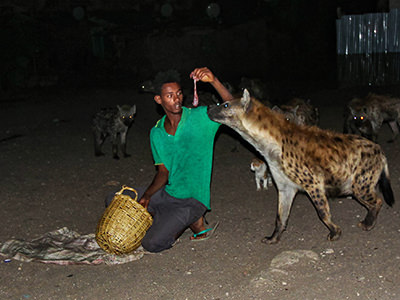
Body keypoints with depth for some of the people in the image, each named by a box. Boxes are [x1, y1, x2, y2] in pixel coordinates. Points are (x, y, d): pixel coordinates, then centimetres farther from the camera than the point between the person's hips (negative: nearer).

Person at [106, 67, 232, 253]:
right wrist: (146, 195, -13)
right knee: (114, 200, 9)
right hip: (167, 193, 6)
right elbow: (163, 171, 3)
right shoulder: (156, 133, 1)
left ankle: (192, 220, 5)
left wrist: (213, 81, -35)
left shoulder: (200, 118, -11)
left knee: (152, 244, -19)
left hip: (192, 199, -6)